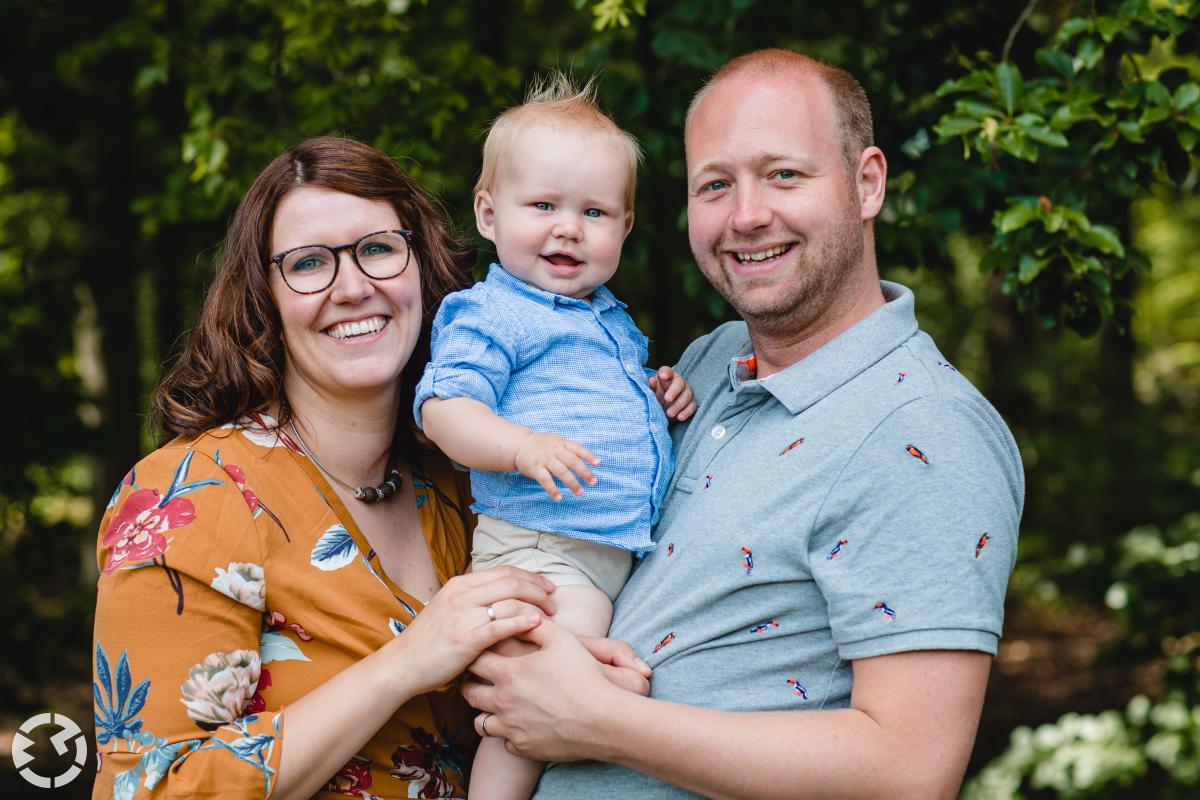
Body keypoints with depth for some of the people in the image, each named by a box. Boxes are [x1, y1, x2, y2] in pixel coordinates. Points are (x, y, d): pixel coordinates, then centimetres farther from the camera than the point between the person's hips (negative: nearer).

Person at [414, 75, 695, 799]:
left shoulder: (612, 320, 20)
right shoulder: (490, 316, -6)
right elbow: (444, 409, -17)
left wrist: (665, 395, 14)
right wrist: (523, 446, -33)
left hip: (627, 550, 9)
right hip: (541, 545, -9)